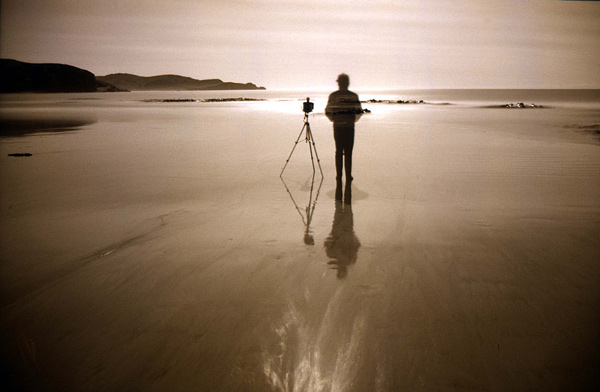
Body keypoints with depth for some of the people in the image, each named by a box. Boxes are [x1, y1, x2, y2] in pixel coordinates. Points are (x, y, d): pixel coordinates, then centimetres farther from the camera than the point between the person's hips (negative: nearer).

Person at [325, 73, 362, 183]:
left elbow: (328, 112, 4)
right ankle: (348, 176, 4)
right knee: (348, 152, 4)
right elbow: (358, 112, -1)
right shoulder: (353, 96, -3)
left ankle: (339, 176, 9)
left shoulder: (333, 95, 0)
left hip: (337, 127, 1)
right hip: (349, 127, -1)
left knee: (338, 151, 9)